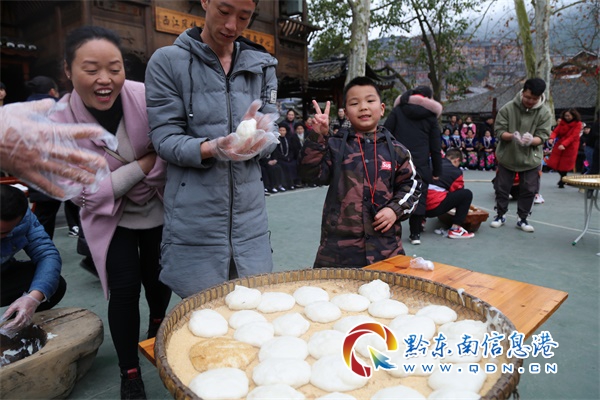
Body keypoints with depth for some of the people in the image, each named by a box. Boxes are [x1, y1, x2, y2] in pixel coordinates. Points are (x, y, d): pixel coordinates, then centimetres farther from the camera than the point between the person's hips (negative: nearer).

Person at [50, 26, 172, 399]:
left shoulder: (147, 99, -22)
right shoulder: (59, 124, -20)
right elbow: (84, 193, -18)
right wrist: (143, 164, -22)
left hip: (159, 211, 1)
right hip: (110, 219, -1)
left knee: (158, 281, 11)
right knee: (124, 290, -3)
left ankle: (157, 334, 45)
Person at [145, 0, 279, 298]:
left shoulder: (262, 65, 9)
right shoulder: (167, 61, -2)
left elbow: (271, 139, 6)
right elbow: (165, 140, -6)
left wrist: (256, 135, -17)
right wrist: (214, 148, -25)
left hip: (249, 216, 3)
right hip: (194, 219, -3)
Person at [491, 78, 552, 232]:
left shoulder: (545, 113, -8)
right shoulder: (508, 108, -12)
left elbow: (542, 137, -10)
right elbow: (499, 131, -11)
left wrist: (531, 140, -33)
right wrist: (512, 136, -32)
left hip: (531, 159, 1)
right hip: (507, 156, -1)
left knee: (529, 190, 5)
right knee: (502, 188, 7)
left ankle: (522, 219, 20)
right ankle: (500, 216, 25)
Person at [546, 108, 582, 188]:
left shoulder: (578, 124, -10)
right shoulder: (562, 122, 3)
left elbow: (573, 136, -19)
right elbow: (555, 131, -3)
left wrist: (564, 144, -33)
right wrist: (552, 138, -26)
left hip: (570, 147, -4)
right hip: (559, 145, 4)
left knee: (564, 165, -1)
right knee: (554, 163, 4)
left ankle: (562, 182, 15)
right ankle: (563, 177, 31)